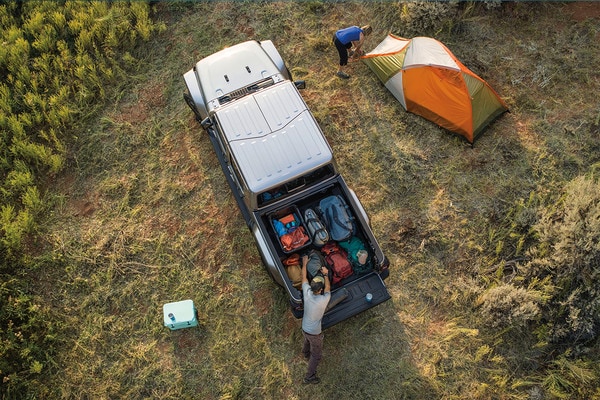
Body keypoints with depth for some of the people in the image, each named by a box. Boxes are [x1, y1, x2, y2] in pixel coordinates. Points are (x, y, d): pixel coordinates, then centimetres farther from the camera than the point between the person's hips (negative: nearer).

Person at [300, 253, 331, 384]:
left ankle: (305, 353, 68)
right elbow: (328, 288, -13)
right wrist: (326, 275, -4)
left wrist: (304, 263, 6)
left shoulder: (307, 293, -24)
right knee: (316, 354, 19)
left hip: (304, 328, 5)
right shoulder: (324, 300, -35)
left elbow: (304, 278, -6)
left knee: (307, 341, 38)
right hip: (315, 333, -5)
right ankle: (309, 376, 32)